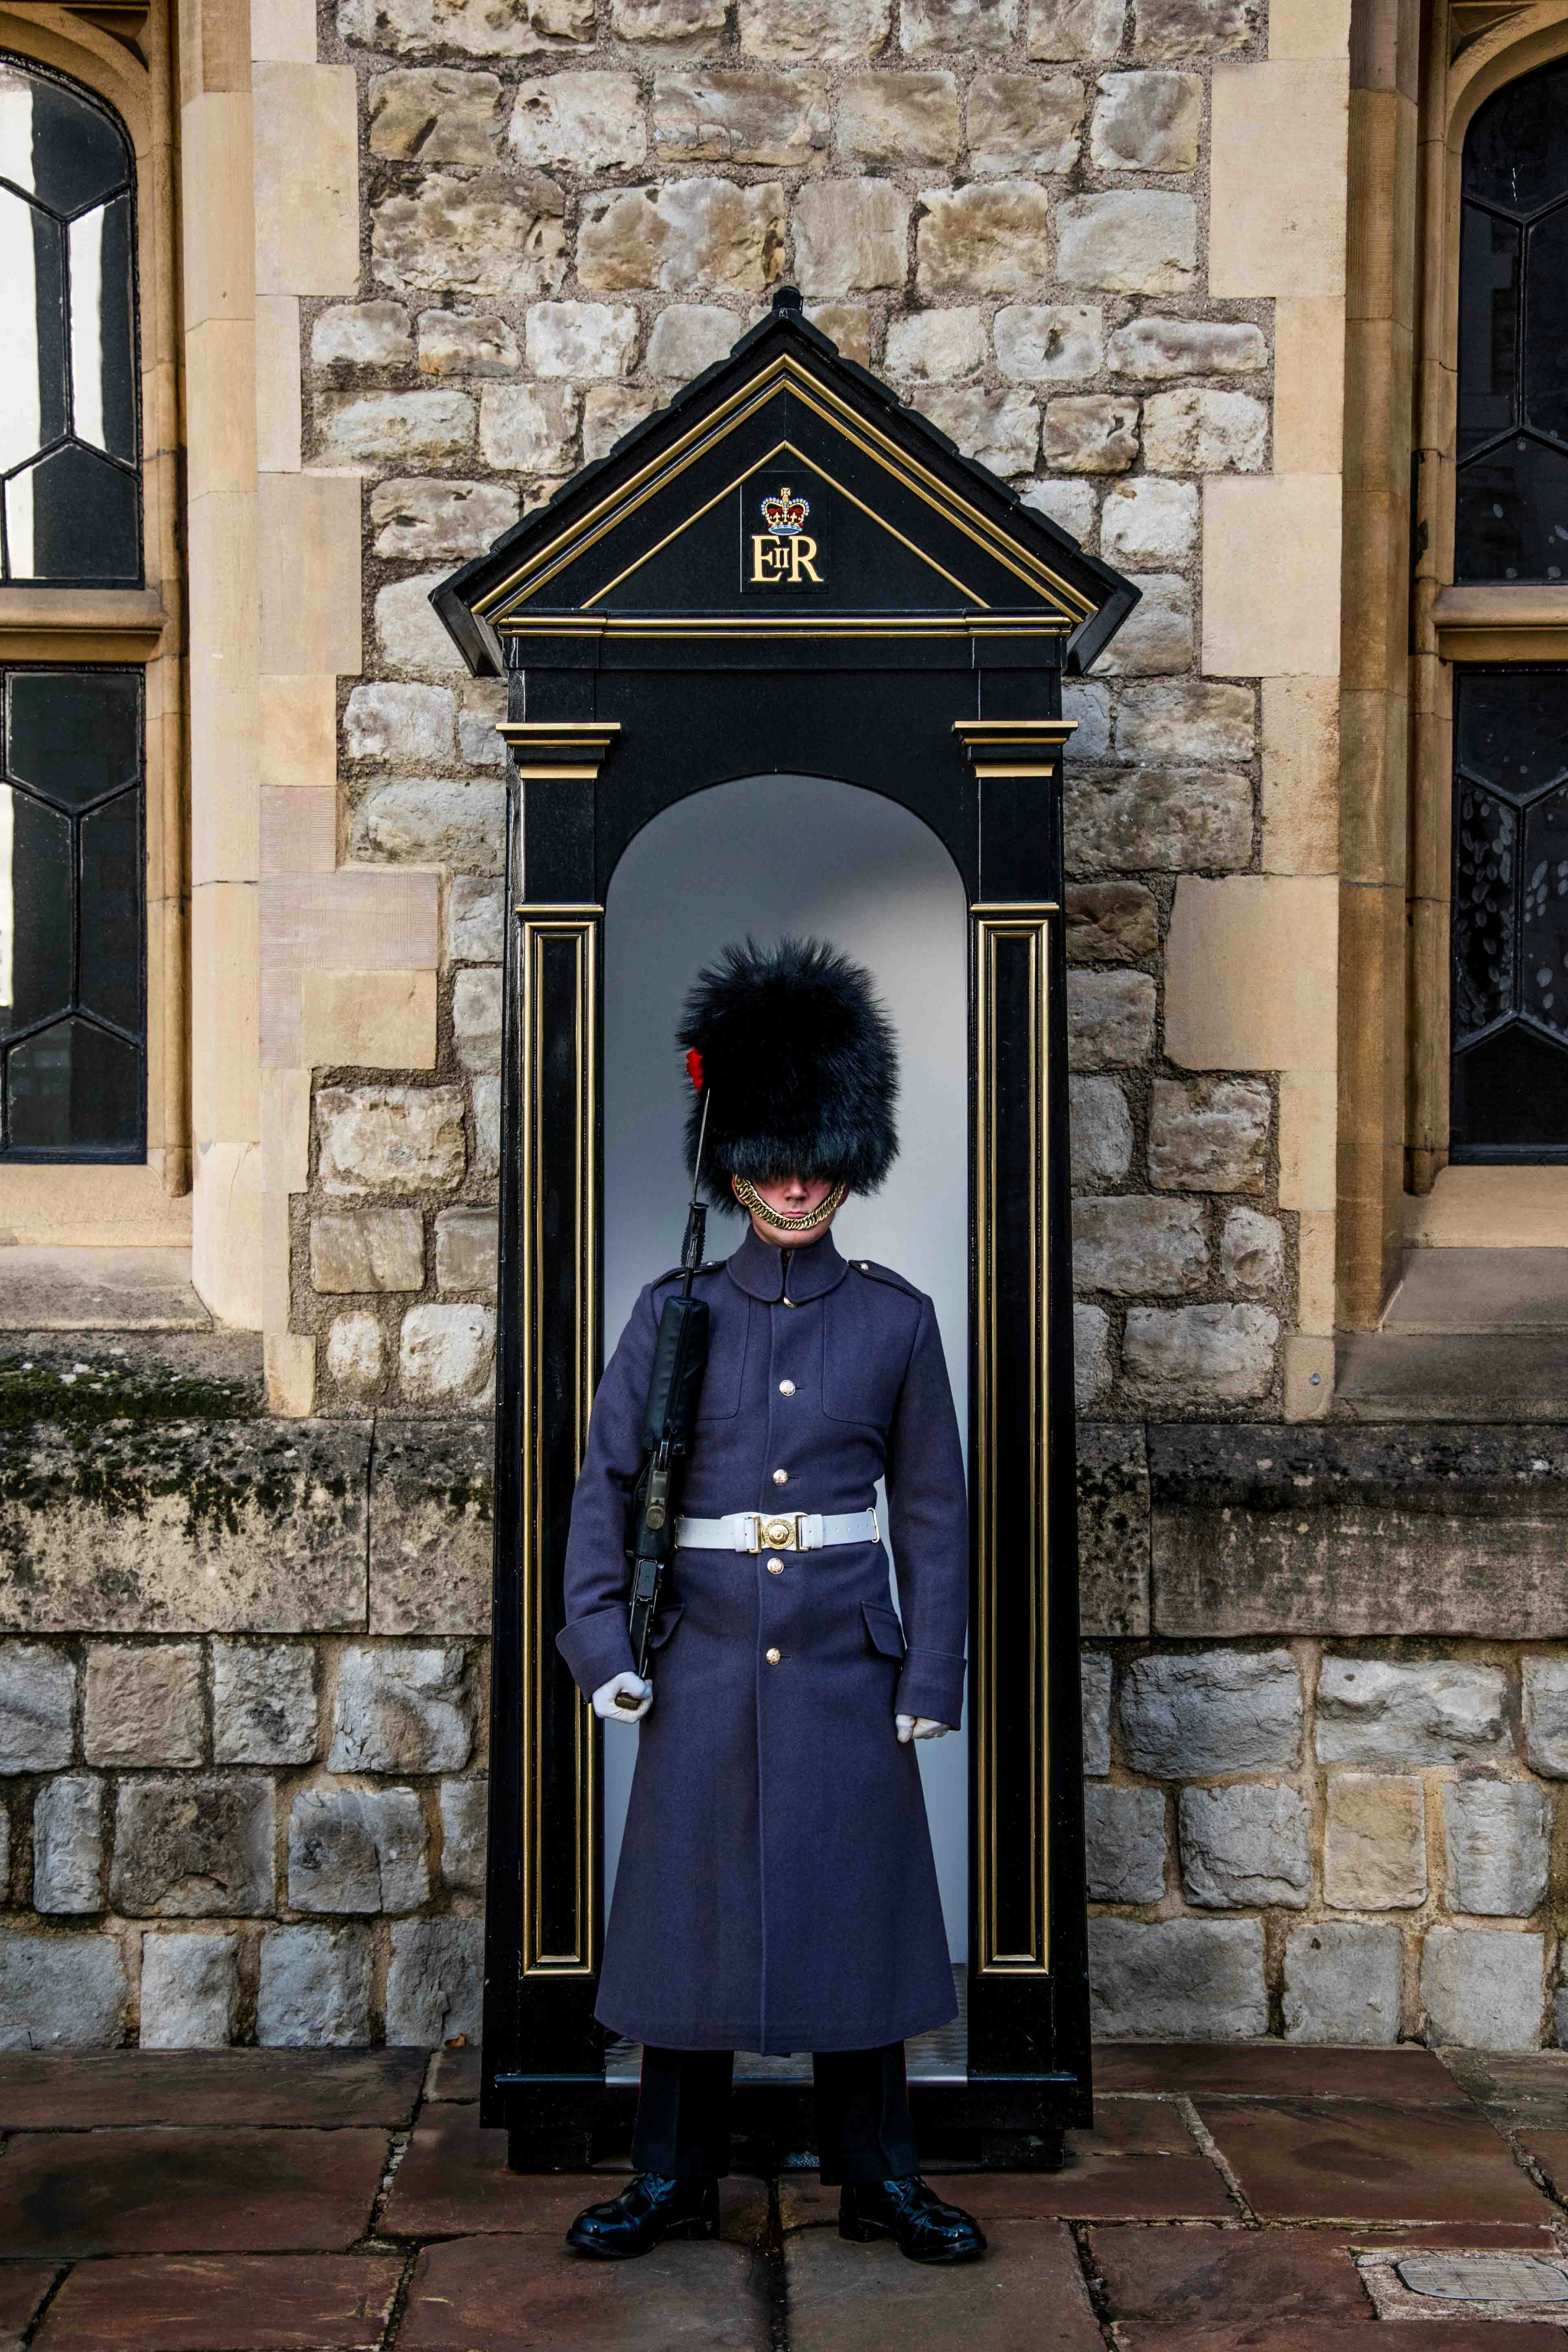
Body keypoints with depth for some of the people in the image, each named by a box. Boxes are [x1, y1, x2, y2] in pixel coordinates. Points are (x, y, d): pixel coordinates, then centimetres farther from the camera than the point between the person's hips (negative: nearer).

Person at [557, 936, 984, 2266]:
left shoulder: (895, 1319, 2)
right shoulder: (673, 1315, 1)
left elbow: (935, 1508, 4)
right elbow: (605, 1483, 3)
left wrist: (931, 1679, -1)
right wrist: (602, 1645, -5)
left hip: (848, 1669, 0)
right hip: (706, 1670, 0)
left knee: (859, 1915, 6)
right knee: (693, 1917, 6)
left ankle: (879, 2180, 20)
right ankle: (675, 2183, 19)